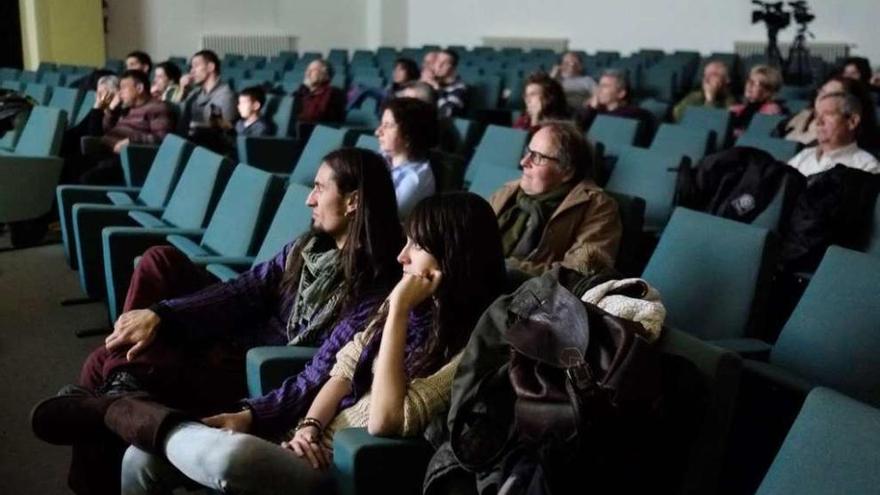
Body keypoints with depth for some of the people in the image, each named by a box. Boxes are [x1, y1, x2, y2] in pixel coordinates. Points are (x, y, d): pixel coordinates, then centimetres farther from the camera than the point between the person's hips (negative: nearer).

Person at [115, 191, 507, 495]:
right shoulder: (410, 307, 11)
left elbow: (386, 421, -23)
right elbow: (345, 371, 10)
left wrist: (398, 313, -22)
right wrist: (309, 427, -9)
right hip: (308, 448, 8)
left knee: (232, 454, -34)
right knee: (144, 458, -5)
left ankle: (151, 421, -6)